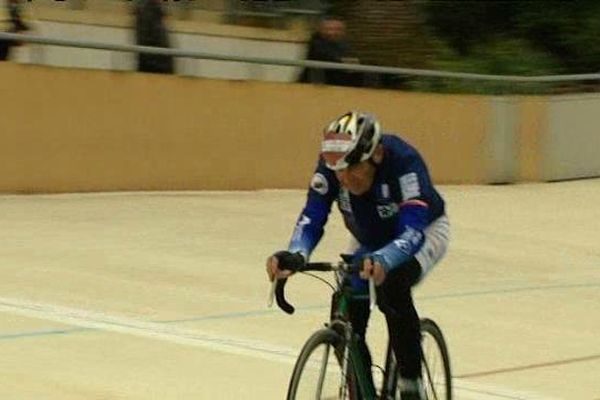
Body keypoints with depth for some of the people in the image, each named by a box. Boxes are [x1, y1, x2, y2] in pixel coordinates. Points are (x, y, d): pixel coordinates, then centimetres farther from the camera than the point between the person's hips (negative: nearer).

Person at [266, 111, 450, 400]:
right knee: (347, 315, -13)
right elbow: (311, 218, -31)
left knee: (391, 287, -33)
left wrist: (382, 260, -67)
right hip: (369, 240, 5)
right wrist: (295, 254, -53)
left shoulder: (403, 162, -39)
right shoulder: (331, 165, -27)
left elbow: (412, 232, -47)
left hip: (422, 232, -5)